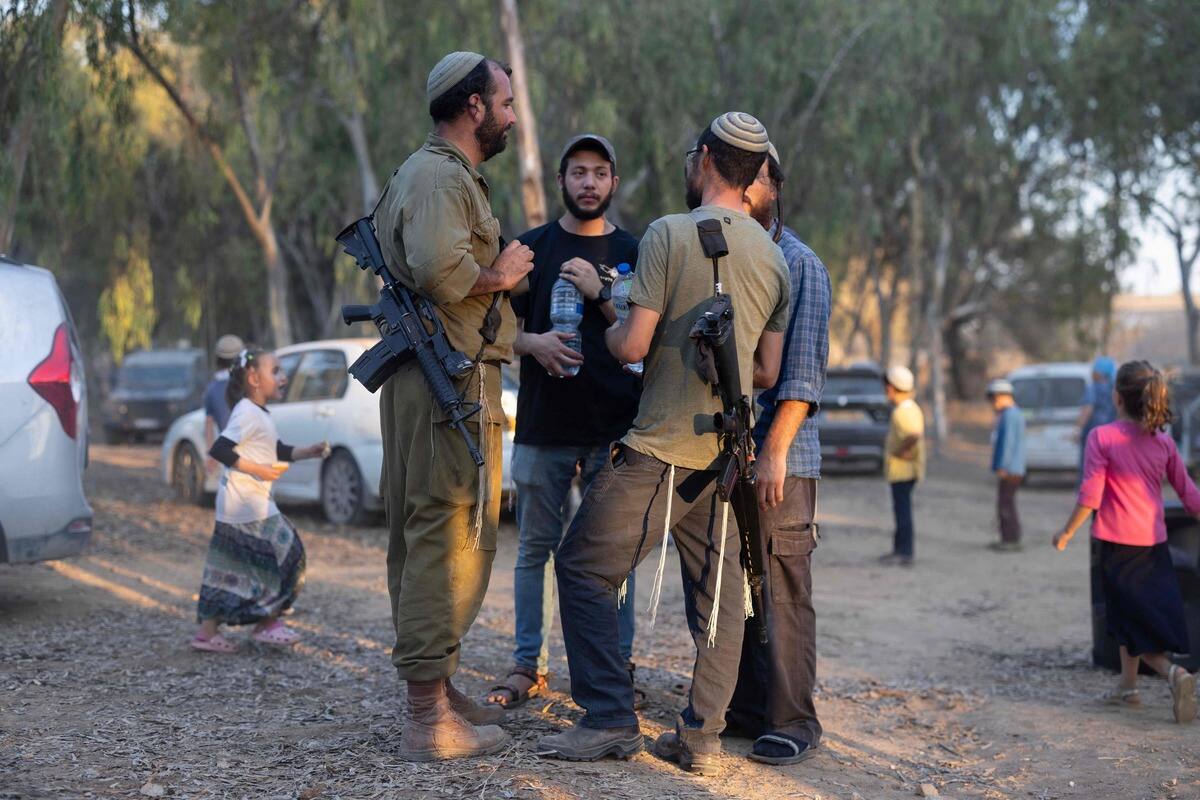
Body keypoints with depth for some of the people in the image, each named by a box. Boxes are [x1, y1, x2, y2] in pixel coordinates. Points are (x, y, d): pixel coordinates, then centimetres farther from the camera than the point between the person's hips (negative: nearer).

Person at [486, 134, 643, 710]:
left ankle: (618, 662, 11)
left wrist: (600, 293, -9)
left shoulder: (632, 253, 8)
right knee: (535, 547, 4)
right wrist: (533, 342, -13)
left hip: (616, 425, -1)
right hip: (544, 424, 1)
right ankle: (528, 664, 11)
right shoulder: (531, 246, 9)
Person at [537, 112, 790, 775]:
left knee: (584, 568, 2)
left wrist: (610, 327, 9)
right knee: (718, 592, 10)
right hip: (726, 452, 7)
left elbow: (633, 346, -13)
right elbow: (768, 373, 13)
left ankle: (610, 721, -2)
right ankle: (702, 736, 11)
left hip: (660, 447, -6)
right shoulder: (774, 258, 9)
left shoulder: (669, 234, -10)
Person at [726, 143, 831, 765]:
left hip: (777, 459, -6)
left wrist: (775, 450, -16)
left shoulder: (798, 263, -2)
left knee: (783, 592, -4)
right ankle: (744, 707, 18)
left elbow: (804, 369, -9)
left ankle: (791, 722, 1)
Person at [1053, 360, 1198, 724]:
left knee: (1130, 621, 0)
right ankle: (1128, 686, 26)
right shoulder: (1164, 440, 3)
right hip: (1154, 543, 5)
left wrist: (1067, 532, -4)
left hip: (1117, 543, -5)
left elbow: (1090, 496, -15)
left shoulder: (1101, 437, -11)